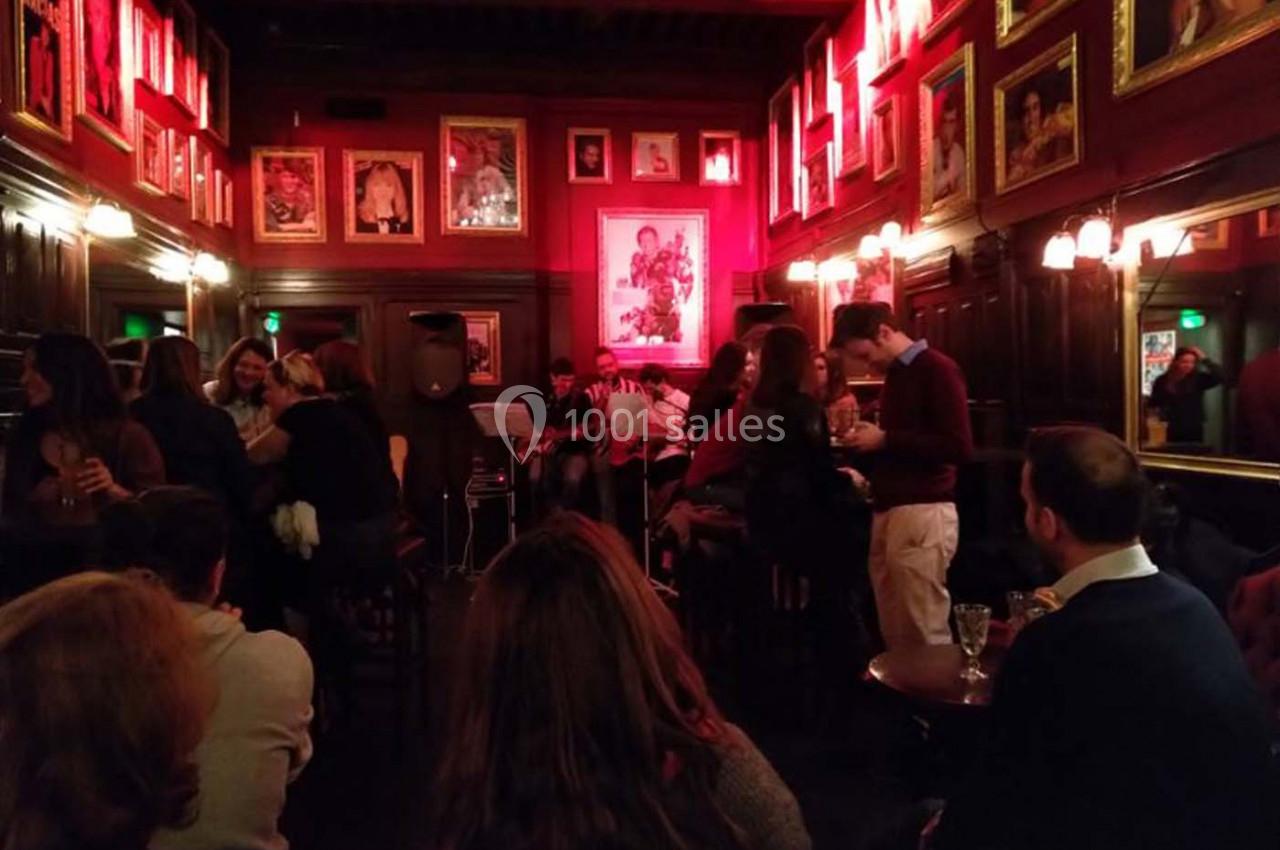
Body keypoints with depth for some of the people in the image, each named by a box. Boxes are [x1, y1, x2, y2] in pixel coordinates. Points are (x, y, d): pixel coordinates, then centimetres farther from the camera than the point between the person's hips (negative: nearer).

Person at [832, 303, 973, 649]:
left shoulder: (937, 369, -7)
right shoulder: (896, 373, 19)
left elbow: (959, 447, -16)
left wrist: (885, 440, -14)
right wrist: (872, 441, 6)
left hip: (924, 512, -8)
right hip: (889, 510, 9)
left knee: (925, 635, -5)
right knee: (895, 634, 9)